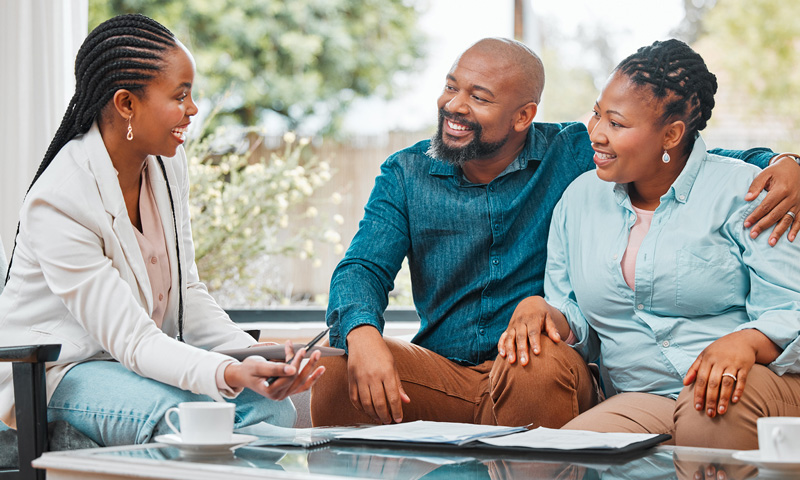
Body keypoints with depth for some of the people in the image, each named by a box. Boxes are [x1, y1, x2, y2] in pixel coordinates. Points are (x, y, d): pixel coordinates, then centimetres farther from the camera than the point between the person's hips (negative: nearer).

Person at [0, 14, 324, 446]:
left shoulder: (166, 162, -1)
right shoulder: (57, 203, -25)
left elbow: (186, 292, 4)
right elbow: (131, 340, -28)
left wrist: (252, 357, -12)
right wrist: (228, 373, -43)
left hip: (148, 354, 7)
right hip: (58, 373, -7)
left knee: (272, 408, -17)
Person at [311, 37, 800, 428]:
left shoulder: (576, 154, 1)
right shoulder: (406, 174, 8)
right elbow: (364, 267, -2)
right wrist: (362, 333, -25)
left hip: (545, 372, -2)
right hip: (439, 371, 2)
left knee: (541, 368, -37)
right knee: (337, 369, -25)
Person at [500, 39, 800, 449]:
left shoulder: (741, 190, -2)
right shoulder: (579, 199, 13)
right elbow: (583, 332, 19)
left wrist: (746, 342, -30)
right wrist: (544, 312, -4)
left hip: (757, 383, -2)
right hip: (644, 398, 2)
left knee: (718, 404, -39)